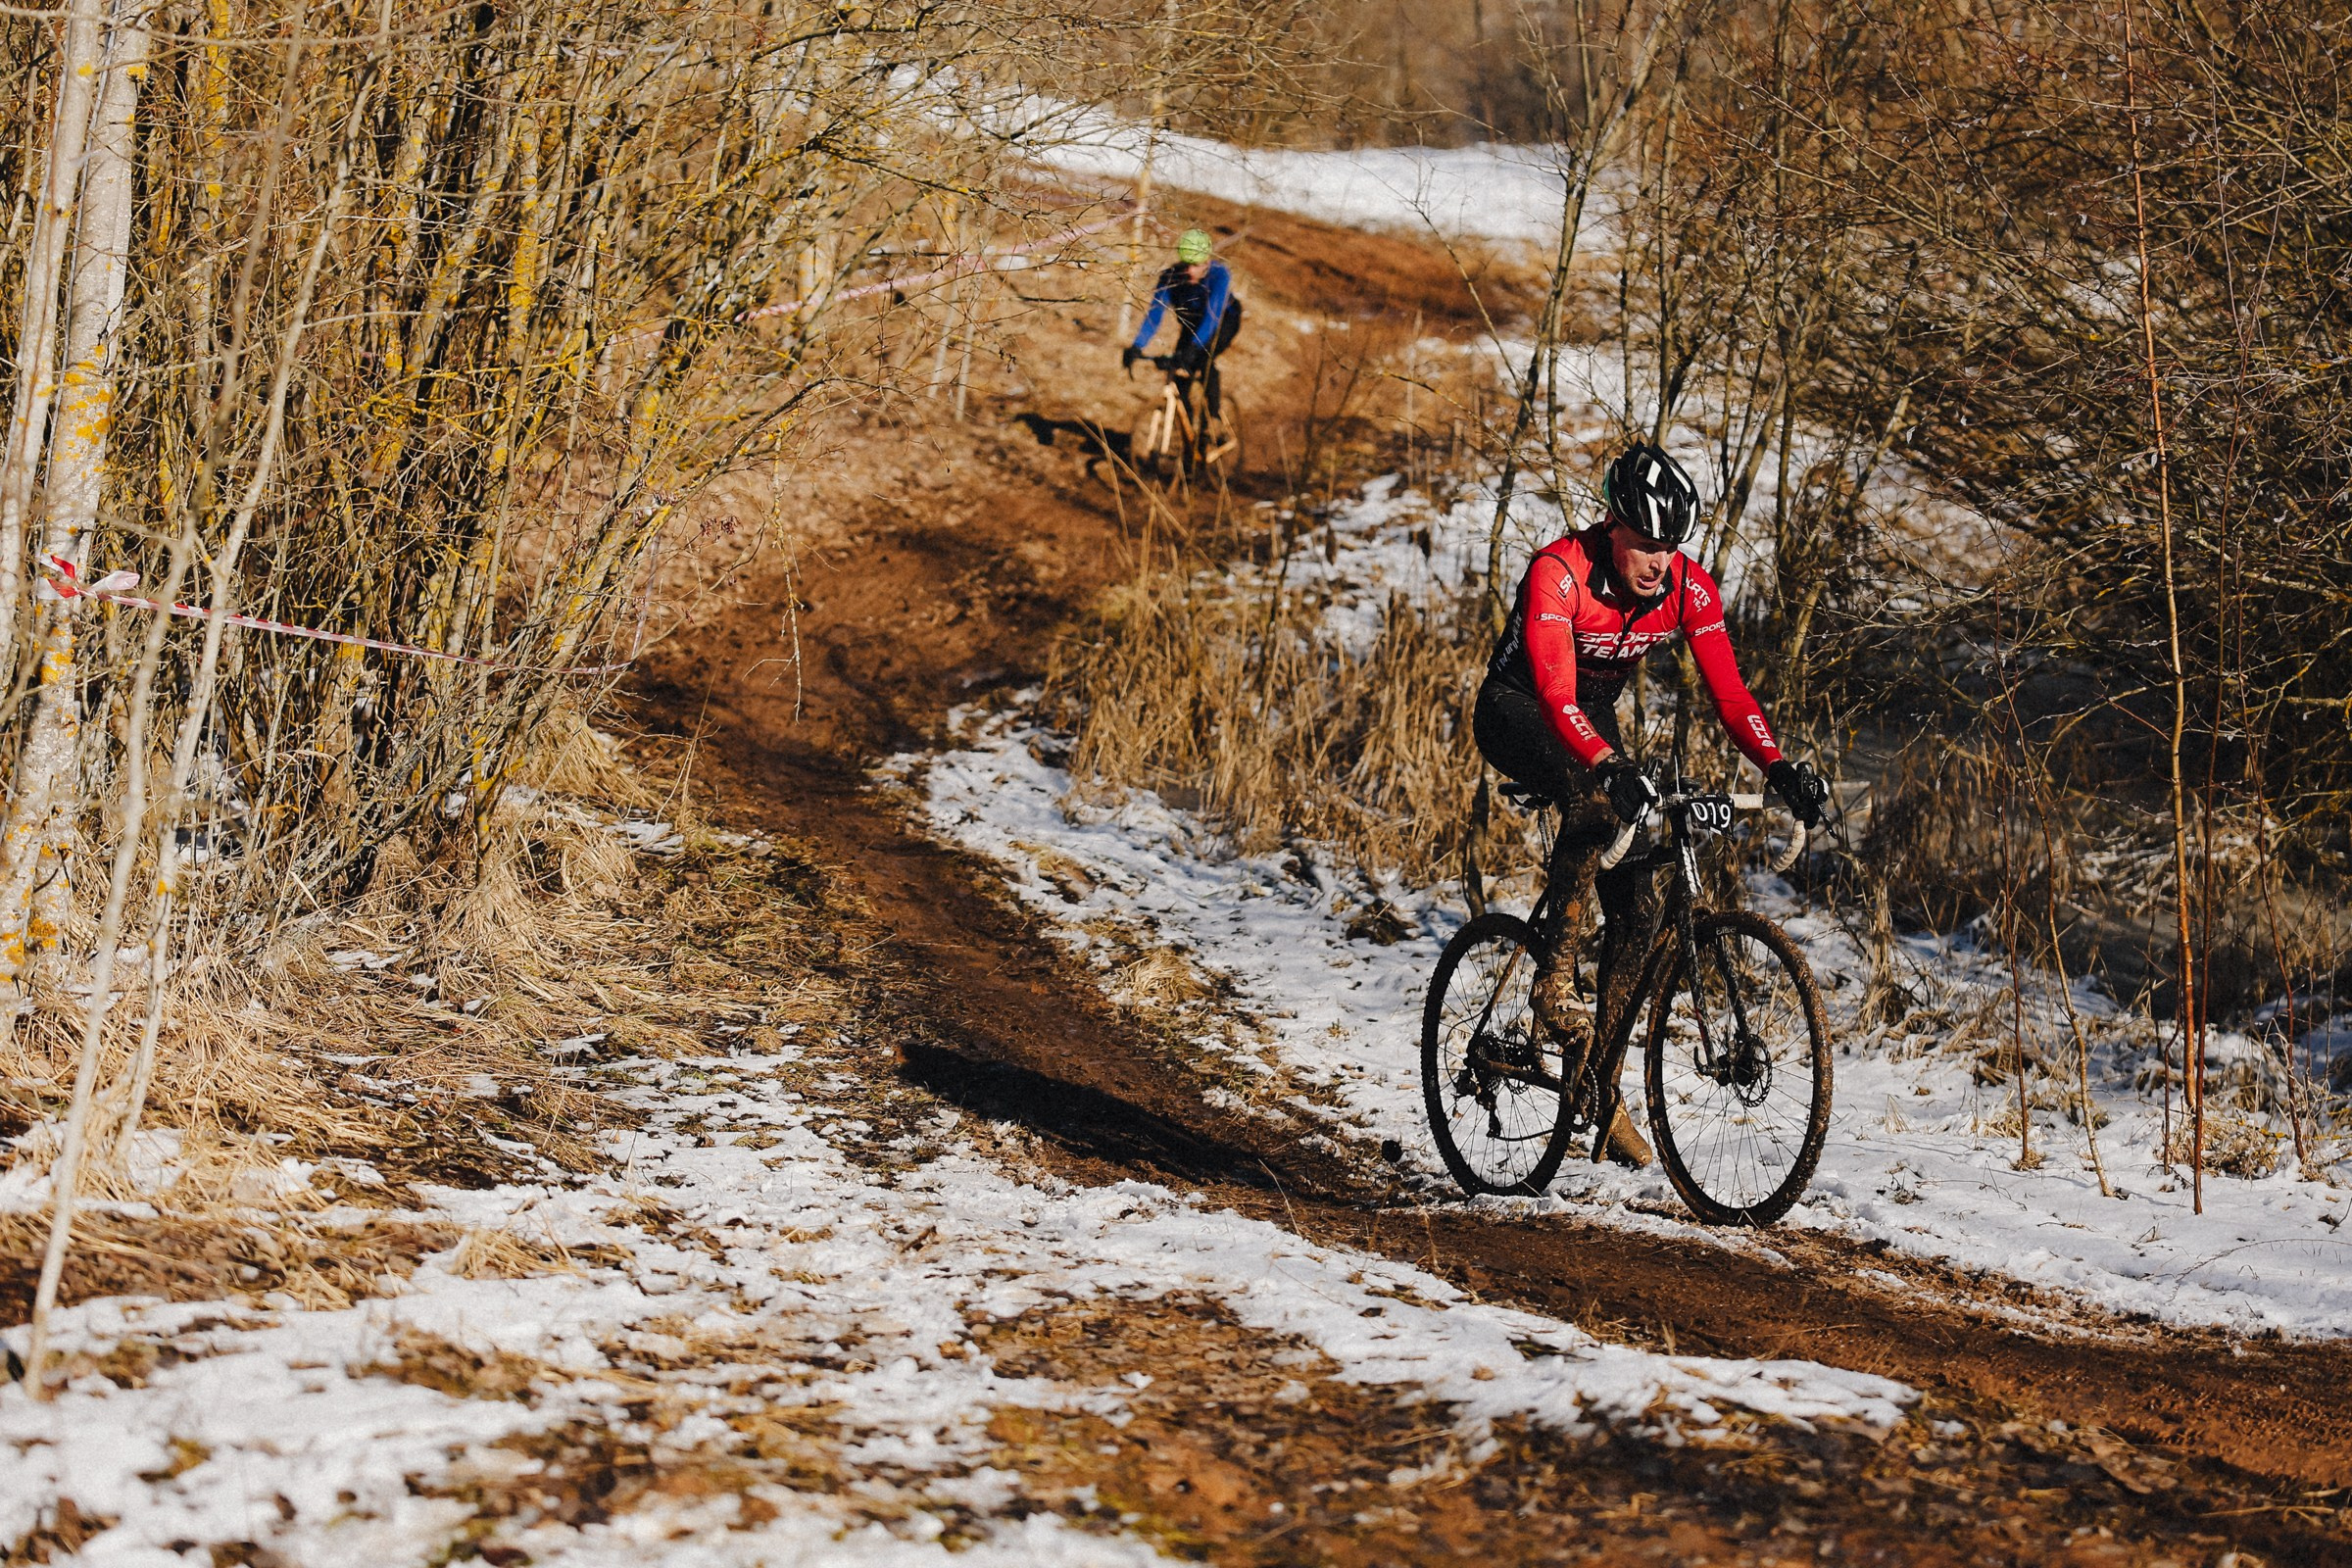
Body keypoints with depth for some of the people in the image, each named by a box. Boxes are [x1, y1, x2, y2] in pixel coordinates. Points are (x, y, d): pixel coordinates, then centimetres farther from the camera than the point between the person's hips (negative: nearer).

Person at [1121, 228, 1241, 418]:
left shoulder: (1219, 275, -38)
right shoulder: (1170, 277, -29)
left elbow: (1212, 315, -49)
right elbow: (1155, 313, -36)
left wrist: (1193, 349, -63)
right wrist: (1136, 347, -51)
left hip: (1224, 320, -4)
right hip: (1191, 324, 4)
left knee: (1203, 359, -29)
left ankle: (1213, 414, -9)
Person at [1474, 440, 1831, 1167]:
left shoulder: (1689, 587, -15)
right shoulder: (1559, 573, -31)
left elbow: (1726, 690, -17)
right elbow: (1555, 692, -41)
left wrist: (1778, 766, -33)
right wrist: (1611, 767, -56)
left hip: (1594, 716, 6)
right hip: (1517, 712, -6)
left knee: (1634, 906, -4)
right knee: (1596, 801, -38)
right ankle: (1554, 976, -26)